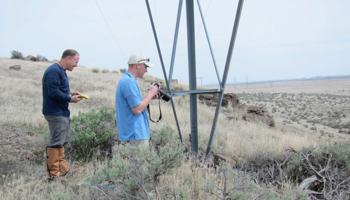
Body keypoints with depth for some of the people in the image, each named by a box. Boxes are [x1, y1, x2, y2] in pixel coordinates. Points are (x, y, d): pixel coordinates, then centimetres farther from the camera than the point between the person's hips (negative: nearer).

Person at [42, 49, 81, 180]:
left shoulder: (61, 71, 15)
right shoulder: (54, 71, -18)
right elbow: (53, 93, -25)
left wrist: (70, 94, 4)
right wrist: (70, 98, -15)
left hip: (62, 112, 11)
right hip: (55, 113, -11)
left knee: (62, 141, 17)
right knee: (56, 142, -6)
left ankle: (61, 167, 27)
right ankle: (54, 173, 1)